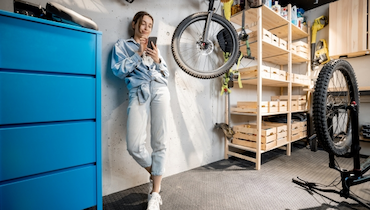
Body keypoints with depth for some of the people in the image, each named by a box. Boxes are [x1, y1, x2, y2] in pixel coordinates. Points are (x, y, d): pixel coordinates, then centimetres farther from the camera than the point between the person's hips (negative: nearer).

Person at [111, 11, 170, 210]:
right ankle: (154, 174, 20)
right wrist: (138, 54, 1)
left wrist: (158, 60, 5)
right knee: (134, 146, -11)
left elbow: (166, 75, 21)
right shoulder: (122, 44, 21)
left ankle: (155, 193, 10)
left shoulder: (154, 48, 29)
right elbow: (118, 70, 4)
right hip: (138, 93, -2)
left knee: (159, 143, -4)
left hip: (160, 90, 3)